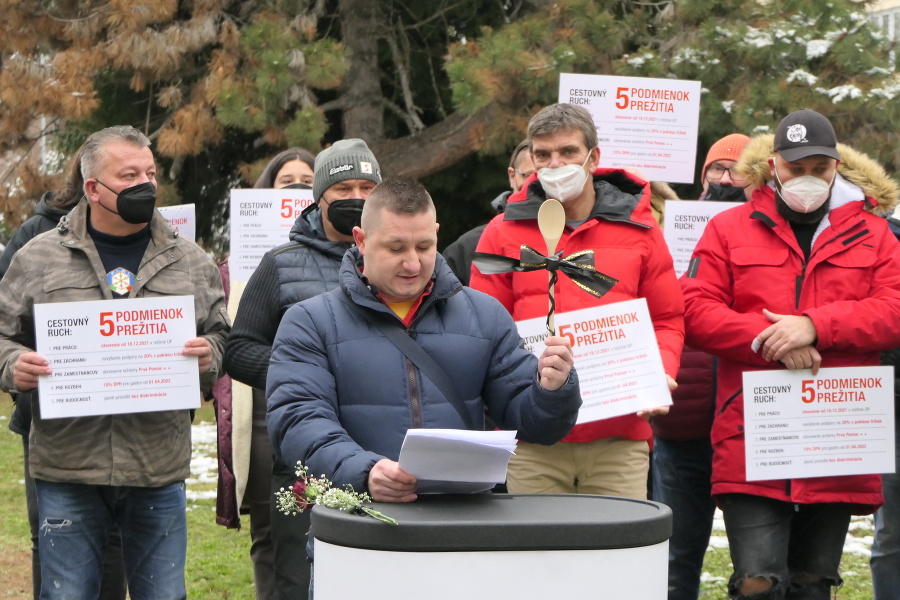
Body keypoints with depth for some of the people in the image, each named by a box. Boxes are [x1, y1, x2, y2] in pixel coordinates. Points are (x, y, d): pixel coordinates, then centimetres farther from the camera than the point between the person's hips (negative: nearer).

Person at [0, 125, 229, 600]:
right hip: (67, 471, -1)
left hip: (159, 471, 2)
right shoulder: (38, 258, 4)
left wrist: (209, 354, -6)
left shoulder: (190, 262, 10)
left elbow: (220, 335, 16)